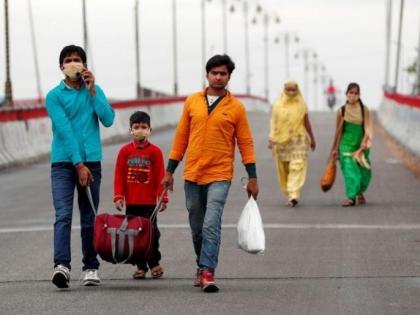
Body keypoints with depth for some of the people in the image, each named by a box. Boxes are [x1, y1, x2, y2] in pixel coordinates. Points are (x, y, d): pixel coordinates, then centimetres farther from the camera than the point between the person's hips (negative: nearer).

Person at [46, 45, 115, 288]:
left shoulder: (94, 91, 10)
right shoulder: (54, 96, -1)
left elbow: (108, 119, -3)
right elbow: (65, 131, -10)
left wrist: (92, 91, -9)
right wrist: (79, 164, -16)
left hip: (91, 161, 3)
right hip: (63, 162, -3)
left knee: (89, 218, 8)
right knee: (63, 215, -14)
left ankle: (91, 267, 15)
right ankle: (62, 266, -24)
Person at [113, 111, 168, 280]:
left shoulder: (155, 151, -1)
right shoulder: (125, 151, 3)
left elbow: (160, 176, -1)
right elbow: (119, 176, 3)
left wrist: (163, 197, -5)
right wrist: (118, 197, -4)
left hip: (149, 202, -2)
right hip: (131, 202, 2)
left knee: (151, 233, -1)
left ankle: (154, 263, 14)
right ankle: (140, 266, 12)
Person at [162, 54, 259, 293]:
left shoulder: (236, 107, 0)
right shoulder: (192, 102, 7)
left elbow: (245, 143, 3)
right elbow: (181, 137, 11)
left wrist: (252, 177, -1)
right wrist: (170, 170, 10)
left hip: (220, 176, -3)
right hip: (192, 175, 3)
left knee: (212, 224, -17)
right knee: (197, 227, 11)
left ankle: (208, 272, -19)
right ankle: (203, 268, 27)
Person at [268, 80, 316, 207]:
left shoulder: (301, 105, 5)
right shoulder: (278, 105, 2)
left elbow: (307, 123, 13)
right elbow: (273, 123, -2)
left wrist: (312, 139, 20)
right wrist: (271, 139, -14)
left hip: (298, 140, -1)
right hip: (282, 140, 1)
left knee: (297, 167, -13)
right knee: (284, 168, 6)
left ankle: (293, 195, -21)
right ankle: (290, 194, 22)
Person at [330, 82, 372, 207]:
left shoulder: (364, 110, 0)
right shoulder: (341, 111, 1)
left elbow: (368, 128, -2)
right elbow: (338, 131, 8)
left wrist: (365, 143, -17)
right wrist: (334, 148, 11)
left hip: (360, 145, 1)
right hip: (346, 145, -1)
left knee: (364, 172, 8)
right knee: (349, 171, -14)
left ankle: (360, 192, 36)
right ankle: (351, 197, -15)